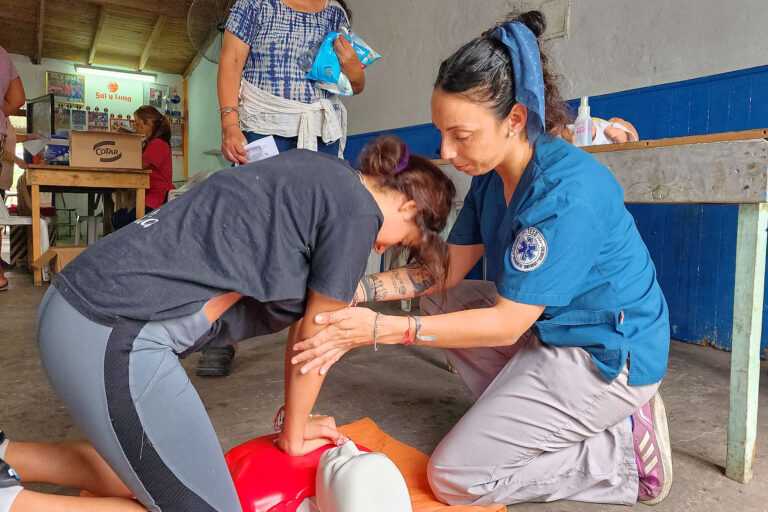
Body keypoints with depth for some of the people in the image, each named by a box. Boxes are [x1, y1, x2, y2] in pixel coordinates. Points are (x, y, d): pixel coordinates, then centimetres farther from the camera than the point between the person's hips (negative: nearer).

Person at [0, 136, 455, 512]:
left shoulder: (319, 170, 18)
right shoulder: (358, 212, -10)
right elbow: (314, 337, -1)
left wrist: (297, 418, 25)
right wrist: (294, 432, 17)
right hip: (115, 335, -10)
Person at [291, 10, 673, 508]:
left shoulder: (567, 192, -28)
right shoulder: (491, 175, -1)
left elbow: (506, 325, -25)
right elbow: (446, 273, 3)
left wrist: (382, 330, -27)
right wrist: (355, 290, -9)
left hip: (608, 357, -8)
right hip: (550, 329, 9)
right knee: (438, 302, 11)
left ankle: (626, 452, 1)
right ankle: (526, 409, 7)